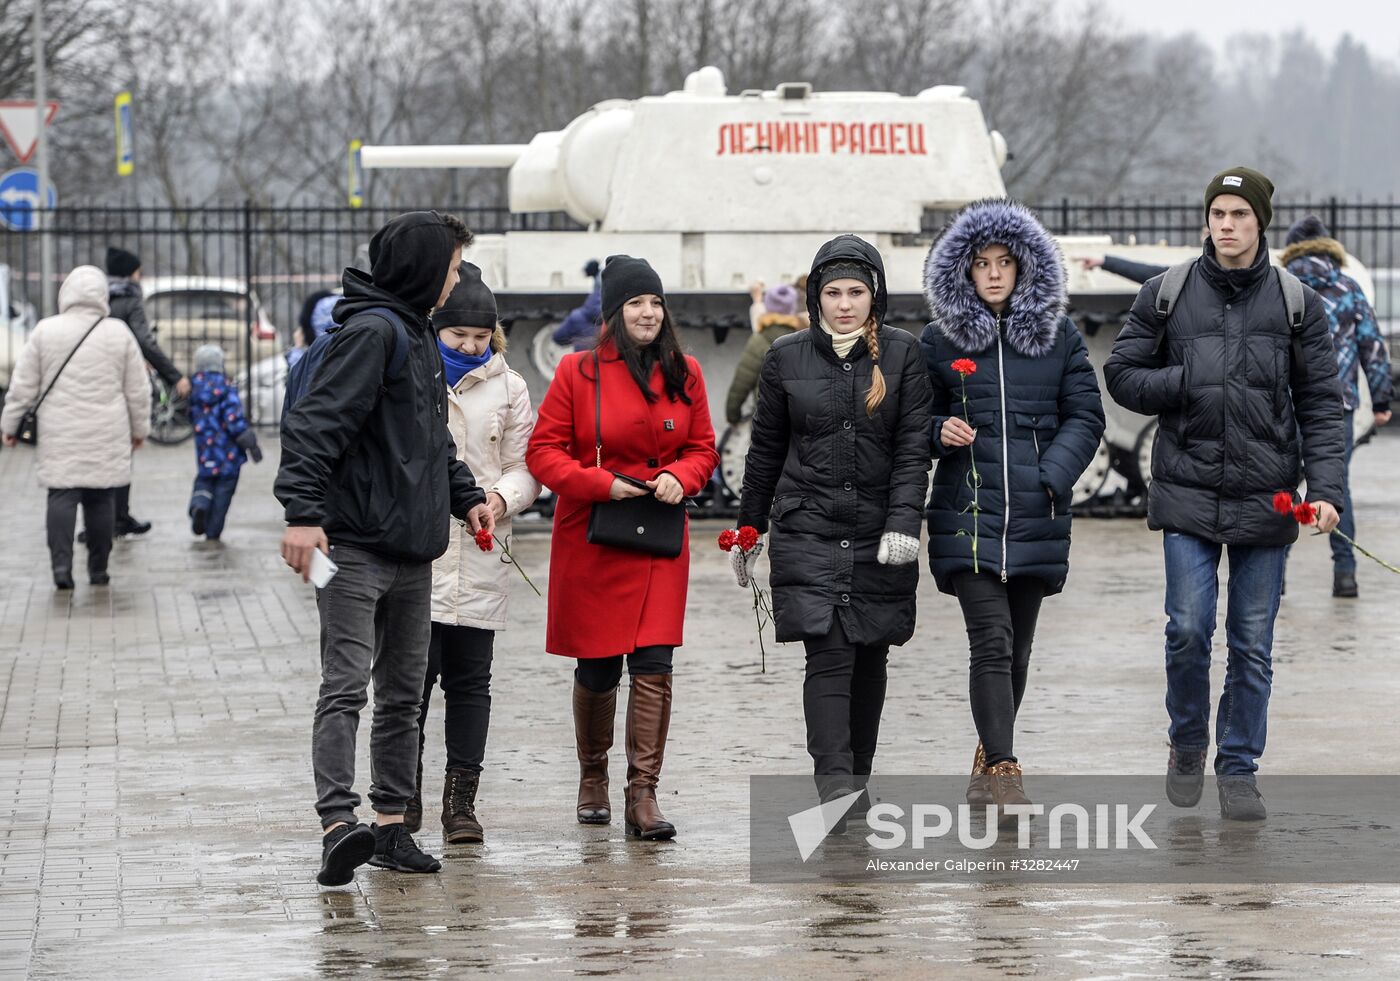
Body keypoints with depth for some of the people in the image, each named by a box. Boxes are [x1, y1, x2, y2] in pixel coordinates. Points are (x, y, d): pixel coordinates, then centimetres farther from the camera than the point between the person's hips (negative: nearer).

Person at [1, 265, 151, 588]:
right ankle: (98, 569, 12)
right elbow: (138, 390, 5)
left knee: (62, 495, 0)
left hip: (59, 434, -1)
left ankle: (61, 564, -14)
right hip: (106, 436, 1)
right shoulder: (119, 333, -1)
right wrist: (140, 428, 18)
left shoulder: (45, 331, -3)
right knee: (101, 498, 8)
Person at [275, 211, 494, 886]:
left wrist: (465, 496, 17)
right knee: (346, 686, -15)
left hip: (413, 552, 10)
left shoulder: (419, 335, 18)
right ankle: (338, 822, -24)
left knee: (403, 693, 12)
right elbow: (315, 424, -21)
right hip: (355, 547, -10)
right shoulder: (372, 332, -13)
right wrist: (304, 512, -30)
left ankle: (390, 824, 18)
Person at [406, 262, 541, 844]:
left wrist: (501, 498, -10)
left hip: (481, 559, 2)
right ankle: (405, 795, 4)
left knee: (470, 682, 4)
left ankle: (461, 801, 8)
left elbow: (524, 467, 10)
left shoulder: (507, 387, 10)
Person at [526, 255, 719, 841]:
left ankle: (643, 796, -10)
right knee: (597, 669, 5)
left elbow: (702, 448, 13)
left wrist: (680, 477, -9)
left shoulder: (684, 374, 6)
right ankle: (593, 778, 29)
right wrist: (603, 484, -15)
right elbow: (543, 451, -3)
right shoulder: (578, 373, -3)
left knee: (654, 663, -10)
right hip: (592, 540, -2)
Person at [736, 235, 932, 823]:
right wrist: (747, 530, 14)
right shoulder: (787, 357, 5)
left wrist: (904, 523, -14)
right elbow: (765, 449, 12)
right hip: (807, 527, -1)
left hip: (879, 531, 1)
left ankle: (856, 779, 24)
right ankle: (835, 786, -20)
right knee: (828, 653, -14)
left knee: (869, 658, 8)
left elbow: (913, 447, -3)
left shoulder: (902, 354, 2)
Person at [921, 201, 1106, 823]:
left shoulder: (1058, 335, 7)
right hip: (968, 510, -2)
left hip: (1036, 515, 2)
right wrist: (941, 432, -10)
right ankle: (1003, 770, -19)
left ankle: (989, 758, 29)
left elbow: (1086, 417, 6)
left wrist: (1053, 476, -9)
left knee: (1017, 647, 10)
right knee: (991, 642, -15)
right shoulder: (940, 340, 5)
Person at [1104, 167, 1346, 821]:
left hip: (1265, 497, 0)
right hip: (1188, 493, 0)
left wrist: (1326, 489, -8)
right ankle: (1187, 744, 17)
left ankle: (1238, 768, 16)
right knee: (1189, 627, -7)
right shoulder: (1166, 296, 4)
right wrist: (1192, 383, -10)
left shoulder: (1296, 303, 3)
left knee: (1252, 643, 4)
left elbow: (1321, 404, 3)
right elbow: (1121, 375, 7)